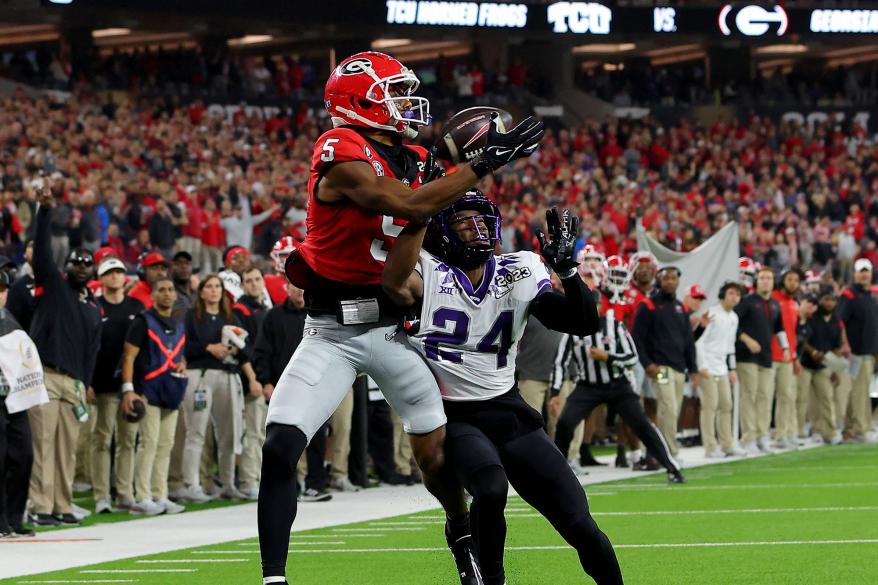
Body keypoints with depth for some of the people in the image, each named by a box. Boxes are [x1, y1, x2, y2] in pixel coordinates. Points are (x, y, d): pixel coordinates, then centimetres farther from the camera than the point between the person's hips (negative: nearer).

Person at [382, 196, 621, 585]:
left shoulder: (519, 273, 4)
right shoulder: (429, 272, -7)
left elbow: (585, 323, -1)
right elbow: (395, 283, -32)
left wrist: (566, 267, -17)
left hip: (509, 411, 4)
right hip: (456, 418, -4)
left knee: (582, 528, -3)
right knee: (491, 489, -35)